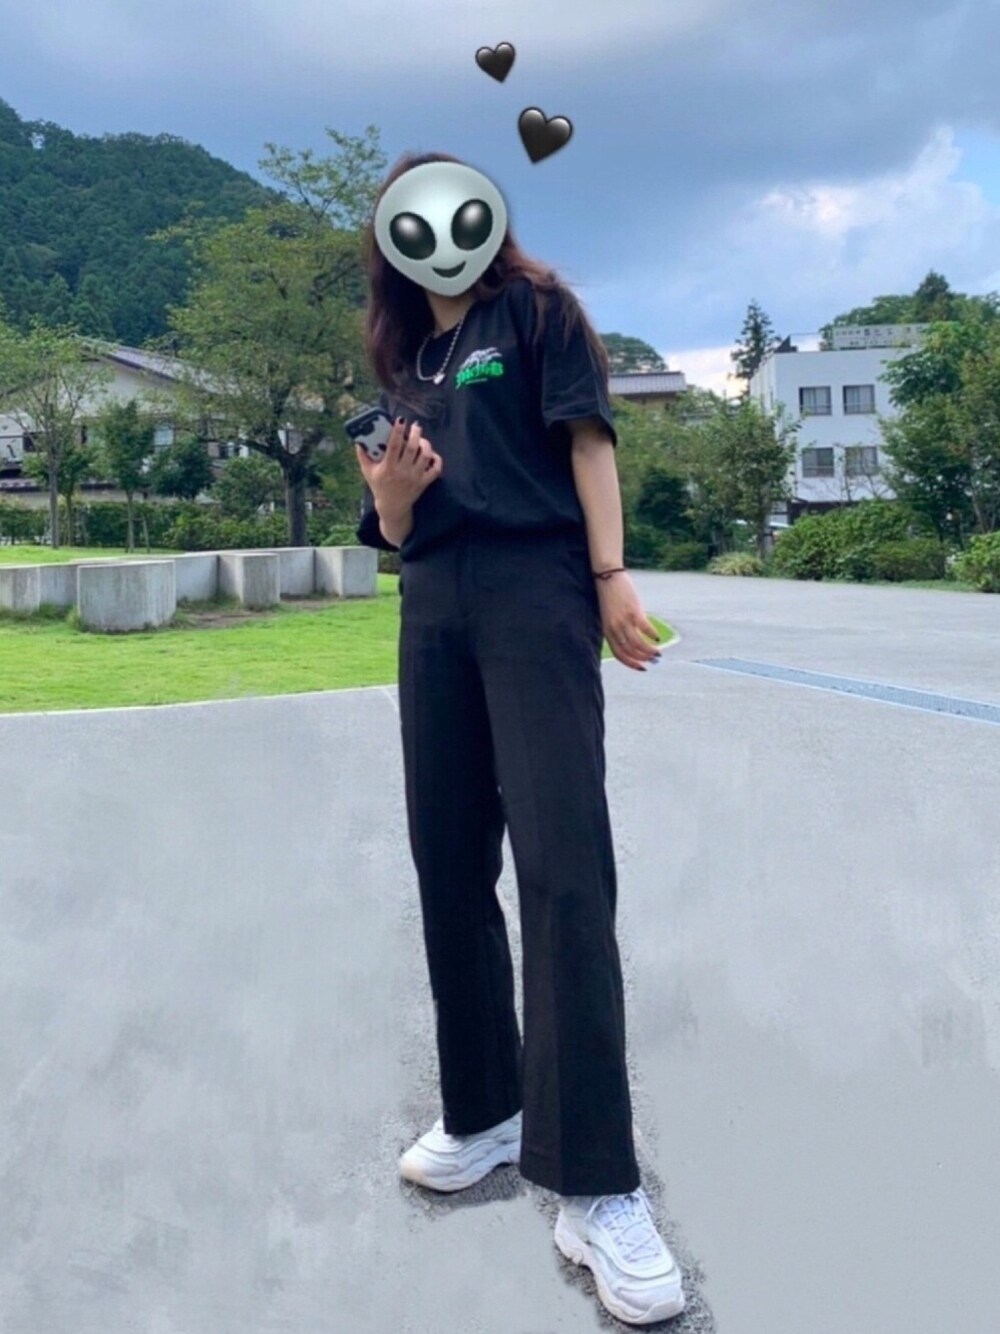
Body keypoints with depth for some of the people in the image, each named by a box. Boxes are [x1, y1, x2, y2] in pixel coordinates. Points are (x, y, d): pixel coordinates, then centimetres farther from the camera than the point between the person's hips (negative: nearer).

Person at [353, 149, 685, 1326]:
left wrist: (611, 579, -13)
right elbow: (396, 527, 17)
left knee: (561, 869, -16)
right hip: (434, 611, 6)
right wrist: (392, 491, -6)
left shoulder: (534, 312, 8)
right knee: (449, 871, 7)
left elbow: (587, 441, -3)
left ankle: (594, 1187, -15)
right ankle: (482, 1111, 22)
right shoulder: (403, 361, 21)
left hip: (535, 590, -6)